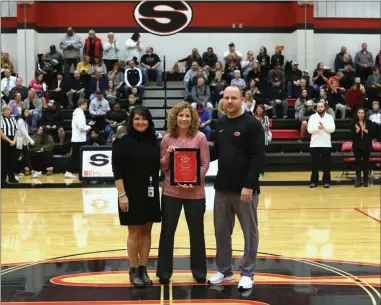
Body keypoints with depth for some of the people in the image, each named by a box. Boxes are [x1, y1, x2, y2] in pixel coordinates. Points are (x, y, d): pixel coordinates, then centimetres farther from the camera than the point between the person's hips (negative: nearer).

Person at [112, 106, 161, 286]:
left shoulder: (153, 141, 8)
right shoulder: (122, 142, -7)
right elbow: (117, 171, -11)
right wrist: (122, 194, -16)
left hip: (150, 194, 5)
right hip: (131, 195, -5)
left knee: (146, 232, 9)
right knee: (134, 232, 2)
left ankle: (143, 269, 18)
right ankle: (134, 271, 14)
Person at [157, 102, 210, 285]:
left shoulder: (200, 138, -4)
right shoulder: (167, 138, 1)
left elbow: (205, 164, -4)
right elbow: (161, 166, 7)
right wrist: (167, 156, -14)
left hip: (195, 193, -1)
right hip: (171, 192, 1)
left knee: (196, 232, 10)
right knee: (167, 231, 7)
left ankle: (199, 271, 25)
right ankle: (164, 272, 20)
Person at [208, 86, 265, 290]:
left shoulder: (252, 124, -9)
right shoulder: (220, 124, 9)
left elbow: (258, 157, -14)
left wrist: (249, 185, -20)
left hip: (245, 188, -6)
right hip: (222, 187, 6)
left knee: (249, 232, 5)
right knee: (221, 231, 13)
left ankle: (247, 273, 16)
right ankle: (224, 270, 27)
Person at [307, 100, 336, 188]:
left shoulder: (329, 117, 5)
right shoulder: (312, 117, 5)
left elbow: (332, 129, -6)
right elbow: (309, 130, -4)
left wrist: (324, 127, -20)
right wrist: (317, 128, -19)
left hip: (326, 144, 0)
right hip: (314, 144, 0)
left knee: (326, 164, 3)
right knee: (315, 164, 5)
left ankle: (326, 181, 10)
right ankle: (314, 181, 11)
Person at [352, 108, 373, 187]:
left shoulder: (369, 122, 0)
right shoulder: (354, 123, -1)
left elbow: (372, 133, -3)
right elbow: (352, 135, -4)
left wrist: (365, 130, -18)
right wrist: (357, 130, -21)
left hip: (366, 146, 0)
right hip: (357, 146, 0)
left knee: (366, 162, 4)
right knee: (358, 162, 1)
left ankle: (366, 181, 11)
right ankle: (358, 181, 5)